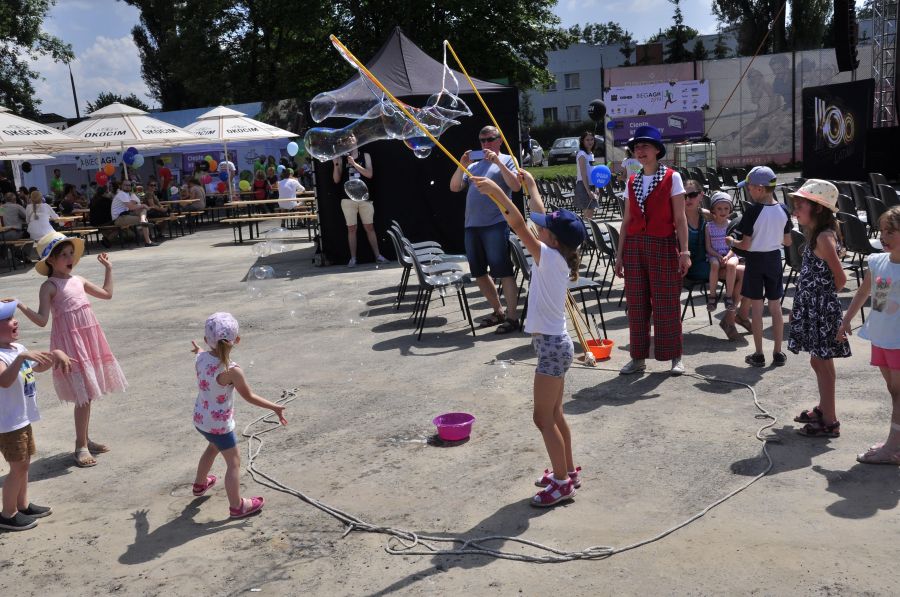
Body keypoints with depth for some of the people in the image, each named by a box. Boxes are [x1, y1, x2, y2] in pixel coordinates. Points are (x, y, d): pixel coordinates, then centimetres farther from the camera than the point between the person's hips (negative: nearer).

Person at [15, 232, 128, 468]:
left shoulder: (78, 280, 11)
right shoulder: (49, 286, -9)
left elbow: (107, 293, 22)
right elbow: (42, 320, -16)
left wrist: (108, 268, 24)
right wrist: (21, 306, -30)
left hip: (89, 339, 7)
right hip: (70, 342, -7)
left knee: (88, 393, 13)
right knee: (83, 396, -8)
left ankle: (86, 439, 26)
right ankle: (81, 446, 2)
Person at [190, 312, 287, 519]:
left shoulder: (200, 358, -11)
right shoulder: (232, 371, -30)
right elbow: (249, 396, -18)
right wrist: (275, 407, -7)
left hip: (200, 418, 8)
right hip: (219, 424, -8)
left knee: (213, 447, 35)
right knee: (234, 463, 9)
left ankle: (200, 483, 56)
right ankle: (237, 506, 19)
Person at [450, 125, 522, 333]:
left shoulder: (506, 160, 5)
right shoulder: (475, 165, 20)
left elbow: (516, 186, -11)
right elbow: (454, 187, 12)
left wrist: (498, 162, -15)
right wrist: (462, 166, -3)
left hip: (495, 224, -7)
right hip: (471, 225, 7)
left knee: (503, 271, -7)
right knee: (479, 273, 11)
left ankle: (512, 317, -1)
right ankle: (498, 312, 24)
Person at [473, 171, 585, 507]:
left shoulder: (550, 257, -18)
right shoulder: (557, 257, 5)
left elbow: (520, 227, -28)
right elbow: (540, 218, 17)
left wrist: (496, 191, -29)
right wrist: (530, 185, 26)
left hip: (551, 345, -10)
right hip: (554, 343, 10)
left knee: (544, 418, -2)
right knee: (554, 414, 19)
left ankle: (562, 482, 8)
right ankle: (568, 471, 30)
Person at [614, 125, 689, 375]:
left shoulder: (671, 178, -2)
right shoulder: (632, 182, 11)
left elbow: (680, 218, -5)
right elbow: (627, 221, 12)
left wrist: (684, 251, -12)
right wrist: (620, 255, 9)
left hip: (663, 246, -4)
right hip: (634, 247, 4)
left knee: (666, 303, 0)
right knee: (636, 304, 6)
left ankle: (674, 357, 13)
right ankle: (638, 357, 16)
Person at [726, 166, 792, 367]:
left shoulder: (753, 211, -18)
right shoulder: (783, 210, -3)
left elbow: (746, 244, -16)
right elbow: (787, 242, 5)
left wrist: (732, 242, 3)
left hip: (755, 260, -4)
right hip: (774, 260, 4)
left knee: (756, 308, 4)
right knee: (775, 307, 12)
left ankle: (759, 355, 9)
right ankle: (778, 353, 17)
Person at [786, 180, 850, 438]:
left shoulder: (824, 237, -19)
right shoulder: (816, 235, 10)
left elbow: (840, 278, -20)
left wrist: (823, 297, -4)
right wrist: (798, 307, 16)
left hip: (822, 310, -9)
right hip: (813, 309, 9)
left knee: (822, 363, -1)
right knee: (818, 361, 19)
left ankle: (830, 421, 8)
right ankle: (823, 410, 33)